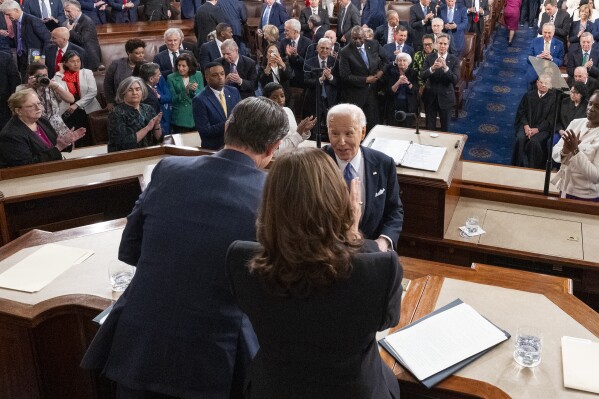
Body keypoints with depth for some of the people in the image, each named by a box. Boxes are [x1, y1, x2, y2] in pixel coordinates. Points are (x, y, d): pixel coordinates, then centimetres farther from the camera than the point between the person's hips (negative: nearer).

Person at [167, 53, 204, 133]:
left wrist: (195, 90, -19)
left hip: (196, 117, 2)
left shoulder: (198, 75, 2)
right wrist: (185, 91, -23)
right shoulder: (171, 78, -3)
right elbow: (173, 99, -7)